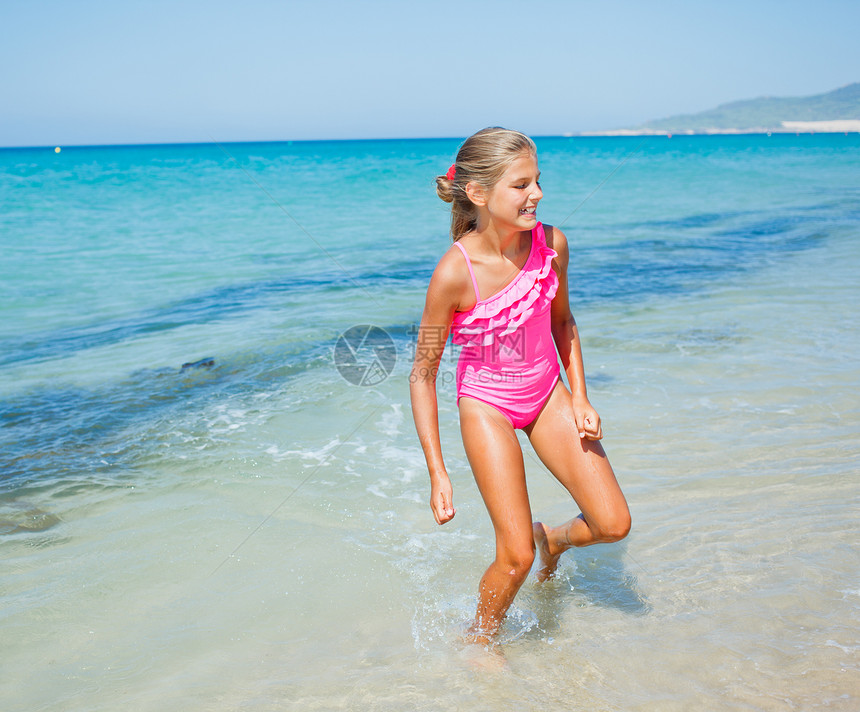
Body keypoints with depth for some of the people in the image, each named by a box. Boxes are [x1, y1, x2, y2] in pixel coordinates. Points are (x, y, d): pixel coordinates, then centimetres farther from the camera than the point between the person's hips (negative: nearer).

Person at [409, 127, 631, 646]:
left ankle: (553, 540, 34)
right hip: (487, 406, -4)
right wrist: (438, 473, -17)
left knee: (614, 524, 0)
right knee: (517, 556, -8)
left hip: (547, 393, 5)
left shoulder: (552, 243, -14)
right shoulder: (454, 273, -27)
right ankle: (480, 639, 23)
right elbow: (423, 374, -17)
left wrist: (579, 398, 0)